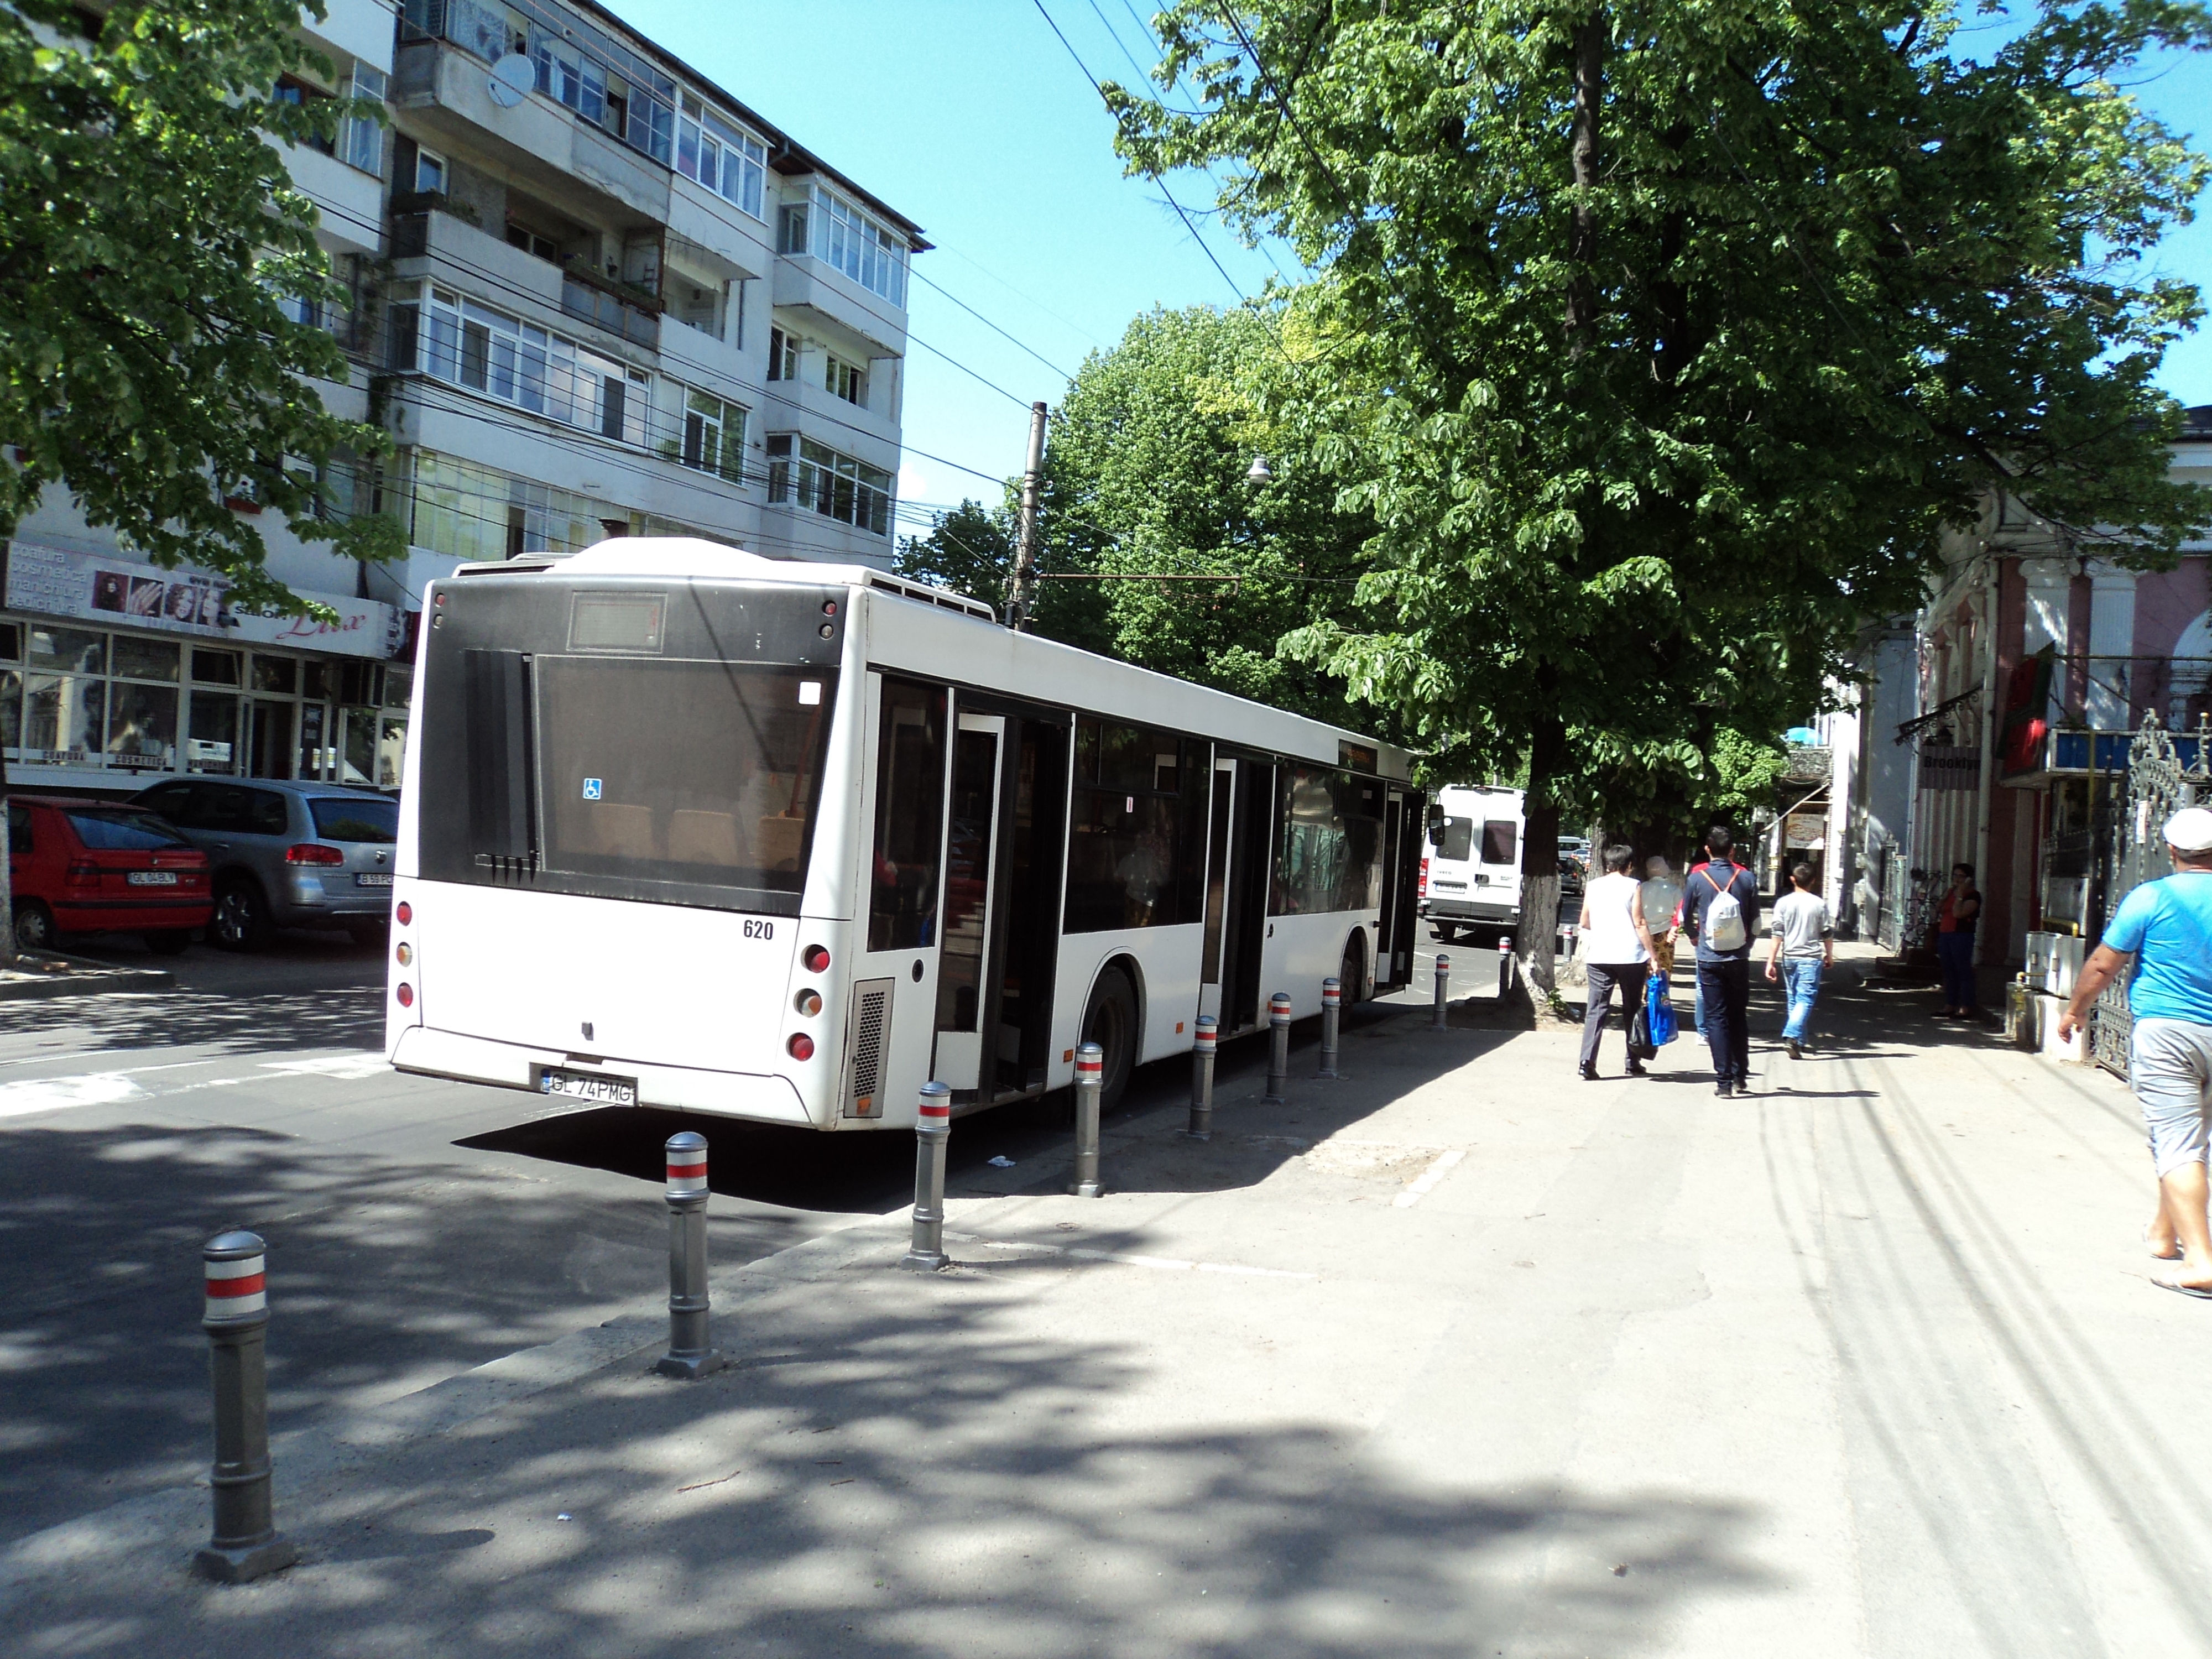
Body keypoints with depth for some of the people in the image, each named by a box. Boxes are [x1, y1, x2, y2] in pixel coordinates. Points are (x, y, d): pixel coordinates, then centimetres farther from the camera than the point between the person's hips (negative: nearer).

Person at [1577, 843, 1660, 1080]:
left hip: (1598, 957, 2)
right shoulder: (1633, 886, -1)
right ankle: (1633, 1064, 19)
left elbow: (1585, 923, 13)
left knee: (1596, 1009, 1)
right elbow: (1639, 923, -7)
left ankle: (1587, 1064, -11)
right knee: (1632, 1010, 12)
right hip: (1630, 956, -2)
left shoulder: (1593, 886, 8)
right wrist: (1651, 955, -5)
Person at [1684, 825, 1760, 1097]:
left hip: (1710, 959, -2)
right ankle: (1741, 1076, 18)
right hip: (1739, 959, 2)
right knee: (1738, 1016, 14)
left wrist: (1694, 936, 27)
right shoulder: (1747, 878, -2)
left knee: (1716, 1018, 2)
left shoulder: (1697, 877, -6)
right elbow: (1755, 920, 3)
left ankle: (1724, 1080, -2)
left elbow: (1686, 916, 6)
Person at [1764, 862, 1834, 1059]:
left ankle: (1799, 1041, 22)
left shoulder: (1783, 902, -1)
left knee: (1794, 999, 15)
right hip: (1811, 958, -2)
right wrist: (1829, 956, 22)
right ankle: (1792, 1036, -26)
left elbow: (1777, 935, -5)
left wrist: (1771, 962, -3)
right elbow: (1827, 934, 5)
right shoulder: (1819, 904, -2)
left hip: (1789, 957, 2)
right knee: (1805, 999, -7)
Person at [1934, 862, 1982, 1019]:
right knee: (1949, 972, 11)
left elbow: (1959, 913, -19)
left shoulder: (1973, 895, -6)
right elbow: (1940, 912, 19)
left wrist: (1960, 894, -16)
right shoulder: (1949, 892, 16)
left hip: (1962, 936, -8)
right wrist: (1945, 896, 8)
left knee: (1964, 972, -6)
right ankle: (1949, 1006, 16)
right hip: (1945, 934, 8)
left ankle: (1965, 1009, -5)